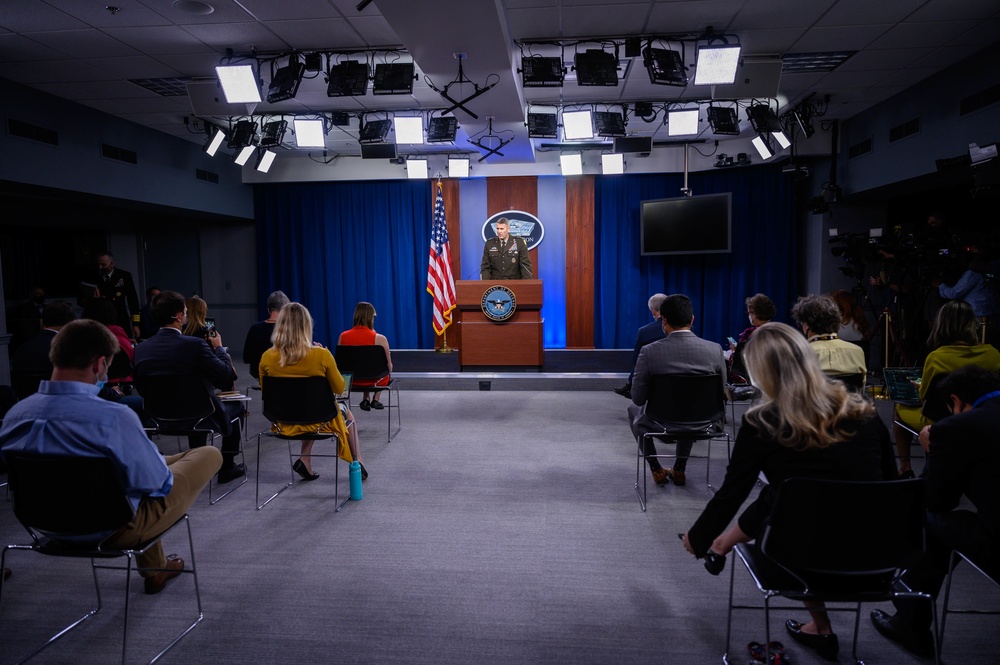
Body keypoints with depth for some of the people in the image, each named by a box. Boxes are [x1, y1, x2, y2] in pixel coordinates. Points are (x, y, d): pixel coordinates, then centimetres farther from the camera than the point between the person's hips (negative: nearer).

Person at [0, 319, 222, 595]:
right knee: (209, 455, 8)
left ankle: (154, 570, 42)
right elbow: (158, 484, -21)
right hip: (112, 530, -6)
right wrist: (161, 463, 3)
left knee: (140, 464, 34)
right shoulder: (114, 418, -33)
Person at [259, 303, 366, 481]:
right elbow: (339, 389, -6)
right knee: (345, 410, 31)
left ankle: (305, 460, 24)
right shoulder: (321, 355, -22)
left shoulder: (267, 358, -13)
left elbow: (265, 393, 3)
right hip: (319, 422, -3)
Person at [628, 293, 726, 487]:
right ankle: (679, 469, 39)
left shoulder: (649, 351, -22)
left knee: (634, 408, 33)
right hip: (701, 424, 3)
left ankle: (656, 469, 33)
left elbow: (638, 398, -14)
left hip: (662, 423, -2)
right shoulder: (715, 350, -14)